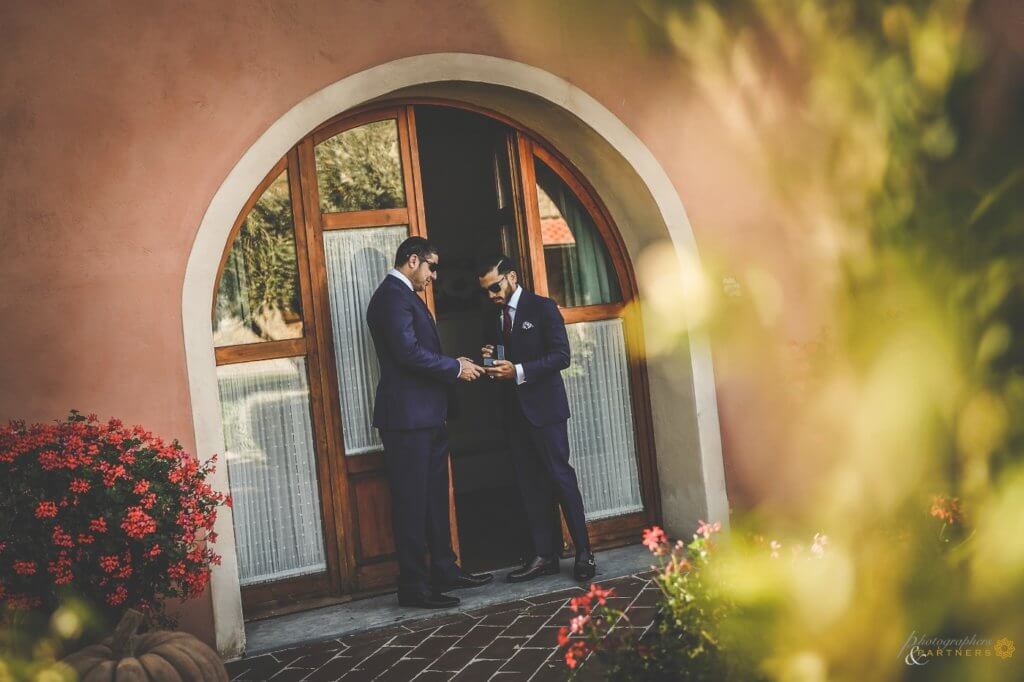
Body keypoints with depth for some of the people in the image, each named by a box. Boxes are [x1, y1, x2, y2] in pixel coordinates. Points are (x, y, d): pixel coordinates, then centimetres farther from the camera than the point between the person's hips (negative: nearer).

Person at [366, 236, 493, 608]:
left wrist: (455, 364, 8)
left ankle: (444, 570, 26)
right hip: (407, 415, -11)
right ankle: (414, 586, 2)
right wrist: (456, 367, -13)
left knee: (434, 497, 17)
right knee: (411, 501, -4)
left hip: (427, 416, 11)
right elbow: (408, 352, -23)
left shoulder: (406, 296, 20)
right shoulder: (392, 296, -14)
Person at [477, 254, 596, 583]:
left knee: (560, 476, -5)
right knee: (530, 484, 6)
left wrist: (519, 371, -20)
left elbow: (561, 356, -12)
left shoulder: (543, 308, -4)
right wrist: (490, 362, -2)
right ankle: (544, 555, 10)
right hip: (514, 410, 6)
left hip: (544, 407, -6)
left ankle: (583, 553, 1)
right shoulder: (492, 320, 15)